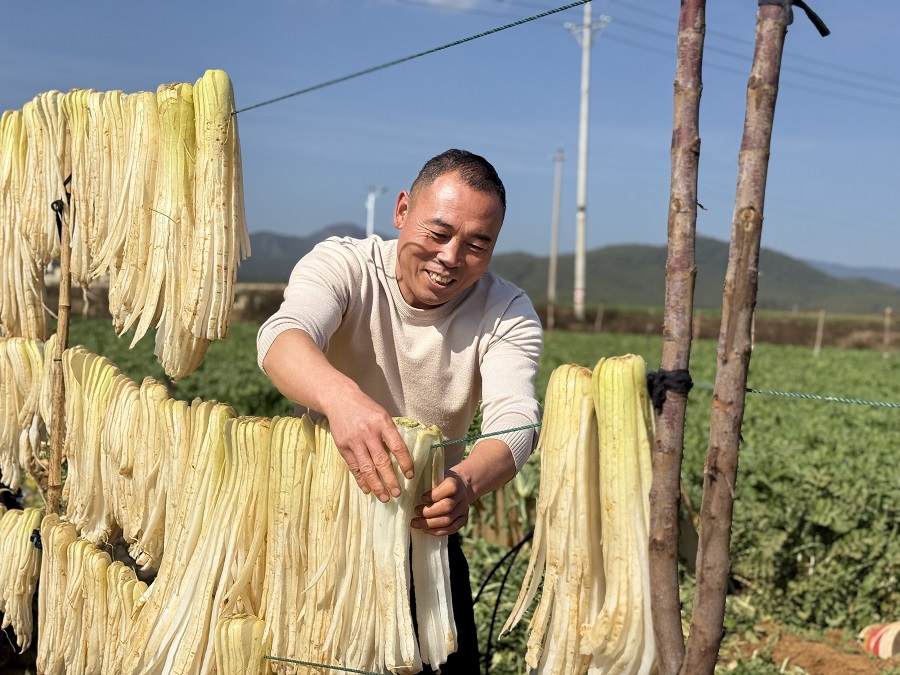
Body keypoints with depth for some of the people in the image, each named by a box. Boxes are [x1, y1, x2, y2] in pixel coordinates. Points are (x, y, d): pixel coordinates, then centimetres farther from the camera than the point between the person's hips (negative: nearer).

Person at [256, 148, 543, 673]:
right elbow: (282, 337, -36)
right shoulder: (342, 266, -16)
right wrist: (340, 396, -60)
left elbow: (515, 418, -28)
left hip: (426, 527, 2)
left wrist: (466, 483, -52)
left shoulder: (509, 314, -12)